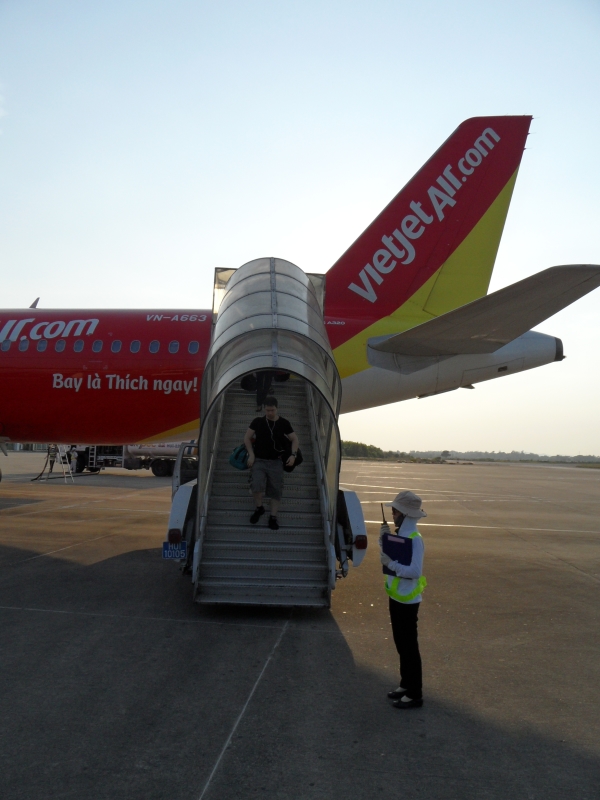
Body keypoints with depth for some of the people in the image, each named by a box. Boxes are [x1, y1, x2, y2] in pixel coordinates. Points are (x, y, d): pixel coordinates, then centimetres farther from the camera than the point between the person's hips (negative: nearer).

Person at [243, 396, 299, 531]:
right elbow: (247, 438, 6)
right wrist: (251, 454, -5)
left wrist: (293, 455, -8)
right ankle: (259, 508, 9)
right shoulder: (258, 421, -1)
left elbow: (294, 439, 7)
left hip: (276, 462, 1)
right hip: (259, 460, -1)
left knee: (276, 490, 3)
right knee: (257, 486, -18)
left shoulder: (284, 423, -1)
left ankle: (273, 517, 16)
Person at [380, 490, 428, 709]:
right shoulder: (400, 535, 6)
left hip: (407, 601, -9)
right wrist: (385, 539, 0)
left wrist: (391, 563, -28)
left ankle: (415, 695, 15)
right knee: (401, 645, 20)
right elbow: (391, 556, 10)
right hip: (397, 597, 9)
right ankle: (406, 685, 34)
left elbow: (414, 571, -28)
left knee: (409, 647, 3)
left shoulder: (414, 539, -22)